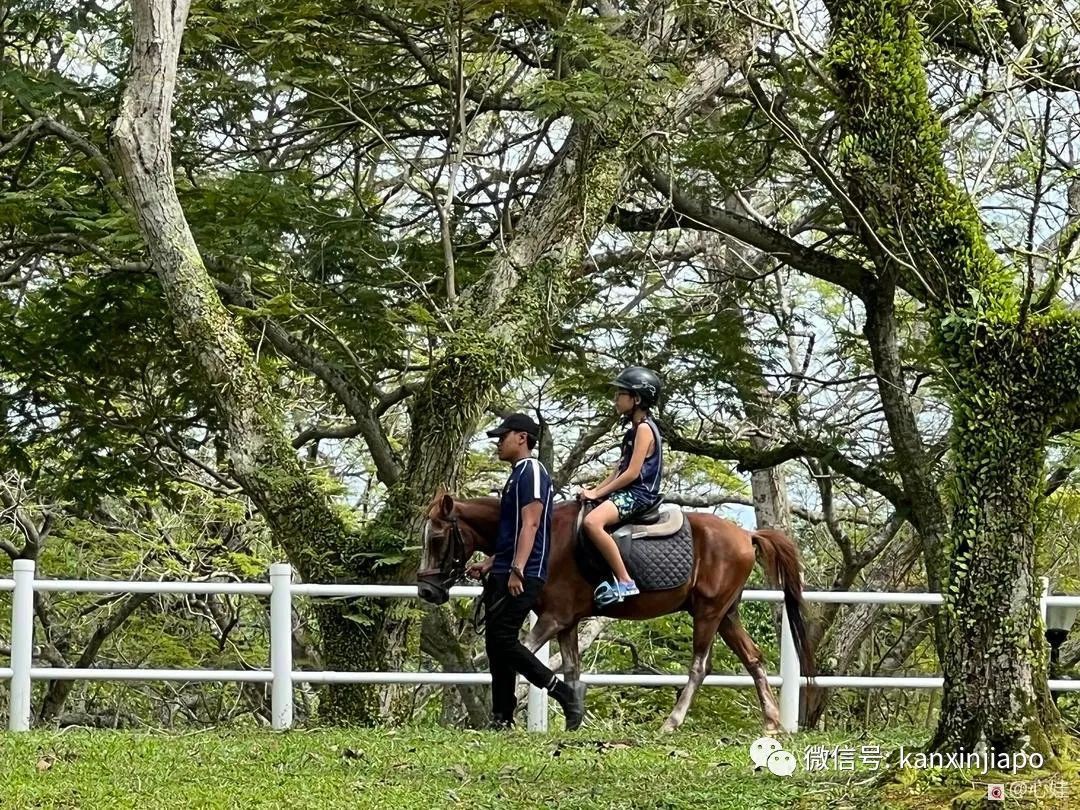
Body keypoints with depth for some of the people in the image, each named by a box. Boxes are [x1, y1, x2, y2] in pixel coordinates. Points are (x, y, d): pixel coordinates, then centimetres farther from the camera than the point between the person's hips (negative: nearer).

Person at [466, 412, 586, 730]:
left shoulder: (531, 472, -10)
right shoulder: (516, 476, 22)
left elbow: (530, 525, -21)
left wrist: (516, 570, -28)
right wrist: (488, 564, 24)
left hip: (521, 577, -11)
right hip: (504, 575, 11)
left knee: (502, 639, -16)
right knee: (497, 644, 8)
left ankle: (565, 692, -17)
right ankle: (502, 719, 10)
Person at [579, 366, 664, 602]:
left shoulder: (644, 428, -11)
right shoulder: (635, 430, 19)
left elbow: (632, 473, -18)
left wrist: (598, 493, -14)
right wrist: (594, 490, 7)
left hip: (638, 493, -11)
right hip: (627, 492, 11)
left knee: (592, 522, -34)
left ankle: (625, 582, -32)